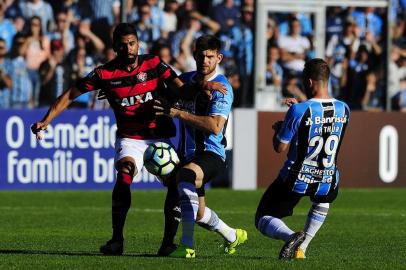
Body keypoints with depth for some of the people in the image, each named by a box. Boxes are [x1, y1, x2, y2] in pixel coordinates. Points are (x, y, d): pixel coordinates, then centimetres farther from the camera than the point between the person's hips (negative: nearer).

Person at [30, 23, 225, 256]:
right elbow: (71, 95, 2)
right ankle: (117, 241, -21)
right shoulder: (104, 73, -4)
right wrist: (46, 121, -6)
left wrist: (201, 86, -30)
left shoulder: (154, 64, -3)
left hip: (161, 135, 1)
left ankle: (169, 241, 4)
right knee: (124, 174, -27)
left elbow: (181, 91, -9)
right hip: (129, 138, -1)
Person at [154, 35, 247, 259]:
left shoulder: (222, 87, -12)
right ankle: (232, 236, 46)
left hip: (212, 154, -8)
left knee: (185, 176, -38)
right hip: (190, 154, 8)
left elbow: (215, 126, -25)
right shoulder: (186, 80, 8)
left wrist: (179, 113, -27)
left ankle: (187, 246, -39)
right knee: (198, 213, 15)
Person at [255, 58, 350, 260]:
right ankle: (302, 247, 26)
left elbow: (279, 147, -10)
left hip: (295, 180, -4)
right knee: (323, 199, 41)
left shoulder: (298, 110, -19)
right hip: (327, 181, 4)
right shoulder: (343, 110, -3)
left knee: (263, 220, 11)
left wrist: (278, 128, 10)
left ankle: (290, 236, -22)